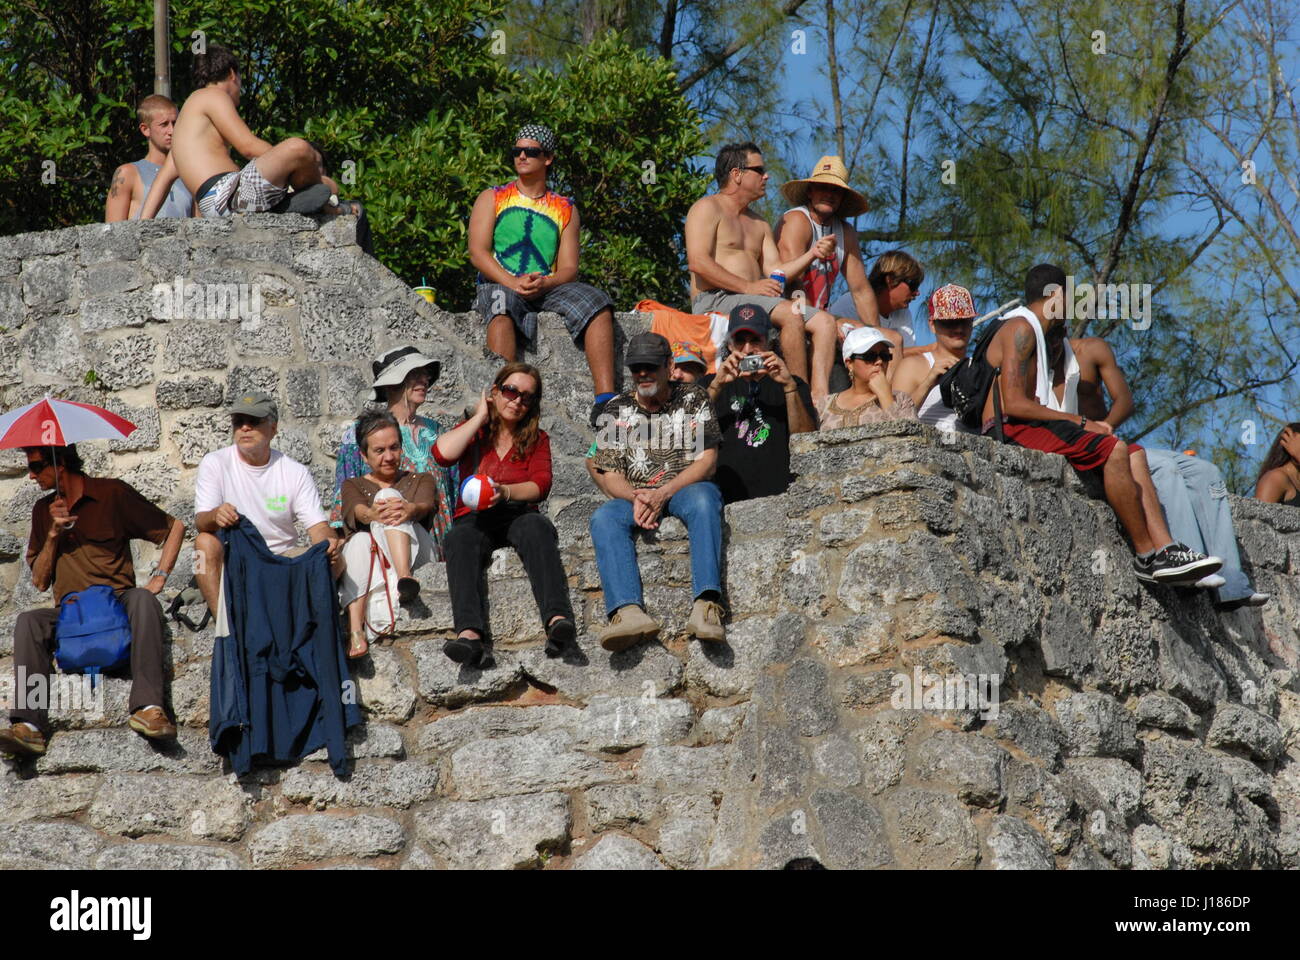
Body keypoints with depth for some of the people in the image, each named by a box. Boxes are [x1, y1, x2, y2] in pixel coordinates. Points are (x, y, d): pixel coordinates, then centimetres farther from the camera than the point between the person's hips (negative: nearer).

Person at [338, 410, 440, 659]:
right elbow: (355, 510, -3)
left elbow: (426, 505, -3)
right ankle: (355, 630, -53)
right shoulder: (353, 485, 24)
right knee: (361, 539, -35)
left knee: (388, 496, -23)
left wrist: (411, 509, -31)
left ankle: (405, 578, -51)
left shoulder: (421, 480, 24)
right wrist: (372, 514, -31)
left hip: (414, 557, -1)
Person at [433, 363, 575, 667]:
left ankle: (557, 619, -59)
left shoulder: (537, 439, 20)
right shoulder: (473, 432, 19)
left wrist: (505, 492, -17)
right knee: (460, 539, -37)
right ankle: (469, 634, -61)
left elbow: (541, 485, 2)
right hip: (474, 518, 0)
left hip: (517, 515, 0)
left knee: (537, 528, -37)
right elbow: (442, 453, -4)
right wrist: (480, 418, 5)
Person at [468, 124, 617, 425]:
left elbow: (569, 268, 8)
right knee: (503, 302, -39)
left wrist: (543, 283, -16)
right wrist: (513, 282, -18)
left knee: (597, 303, -27)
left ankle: (605, 399, -38)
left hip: (548, 289, 2)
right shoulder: (492, 199, 14)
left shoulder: (565, 209, 18)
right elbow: (477, 252, -1)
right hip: (498, 285, -2)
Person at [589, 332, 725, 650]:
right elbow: (608, 475, 6)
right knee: (603, 517, -31)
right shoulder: (616, 410, 13)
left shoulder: (693, 398, 8)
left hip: (686, 487, -2)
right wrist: (636, 498, -18)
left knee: (703, 500, -38)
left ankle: (706, 605, -53)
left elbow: (707, 461, -2)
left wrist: (663, 494, -18)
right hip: (634, 495, 2)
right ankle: (628, 611, -52)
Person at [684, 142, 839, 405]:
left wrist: (811, 254, 0)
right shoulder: (708, 208, 1)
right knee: (791, 313, -30)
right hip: (714, 301, -8)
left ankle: (820, 396, -29)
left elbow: (776, 271, 17)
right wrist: (747, 287, -19)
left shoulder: (759, 224, 27)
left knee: (824, 321, -12)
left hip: (754, 302, 8)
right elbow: (697, 262, -14)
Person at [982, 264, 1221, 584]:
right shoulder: (1019, 328, -5)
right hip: (1012, 431, -10)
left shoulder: (1038, 334, 26)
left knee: (1131, 456, -2)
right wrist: (1079, 422, -15)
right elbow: (1013, 404, -18)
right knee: (1114, 450, -24)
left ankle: (1165, 547, -18)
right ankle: (1146, 555, -20)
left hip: (1031, 428, 10)